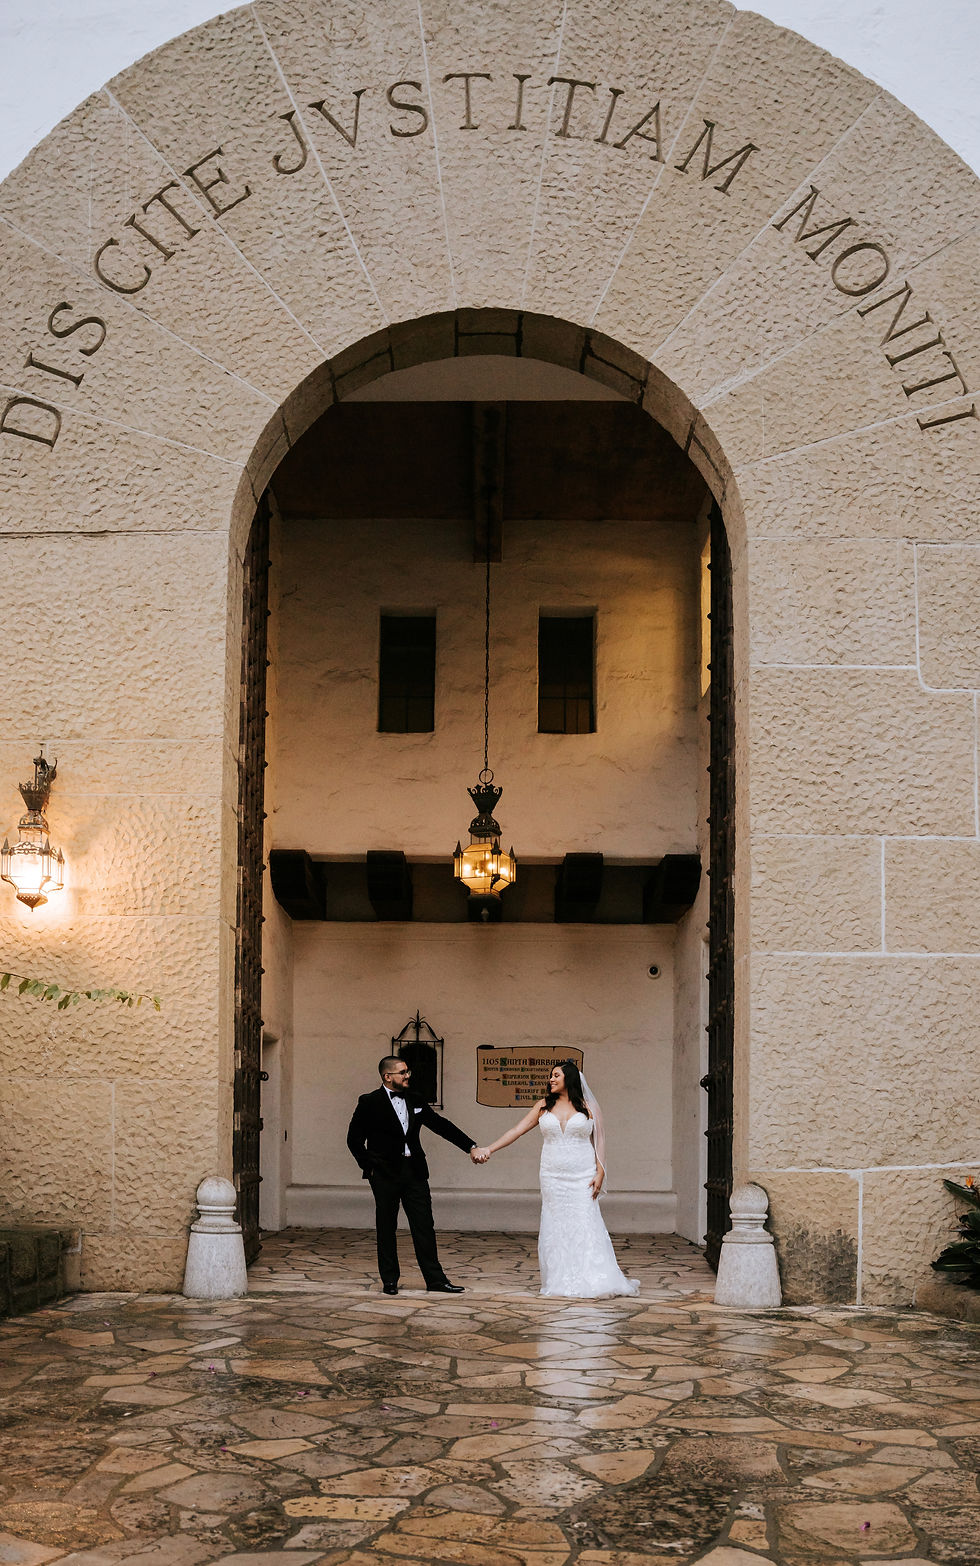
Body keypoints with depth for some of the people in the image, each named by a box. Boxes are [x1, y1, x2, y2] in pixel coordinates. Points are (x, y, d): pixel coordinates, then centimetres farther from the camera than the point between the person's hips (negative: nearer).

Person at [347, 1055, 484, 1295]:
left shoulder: (416, 1101, 10)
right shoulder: (369, 1103, -3)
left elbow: (441, 1125, 12)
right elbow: (354, 1139, 1)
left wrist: (471, 1146, 6)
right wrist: (369, 1166, -3)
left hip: (414, 1171, 4)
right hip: (386, 1175, -4)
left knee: (424, 1226, 1)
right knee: (386, 1228, 4)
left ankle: (435, 1280, 3)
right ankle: (389, 1280, 14)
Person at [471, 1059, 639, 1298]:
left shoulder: (588, 1107, 3)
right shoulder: (544, 1106, 8)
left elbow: (598, 1143, 4)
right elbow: (516, 1130, 4)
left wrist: (600, 1174, -7)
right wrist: (488, 1149, -5)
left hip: (583, 1177, -2)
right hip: (553, 1178, 2)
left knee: (584, 1226, -7)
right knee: (556, 1227, 0)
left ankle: (588, 1284, -2)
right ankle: (563, 1283, 5)